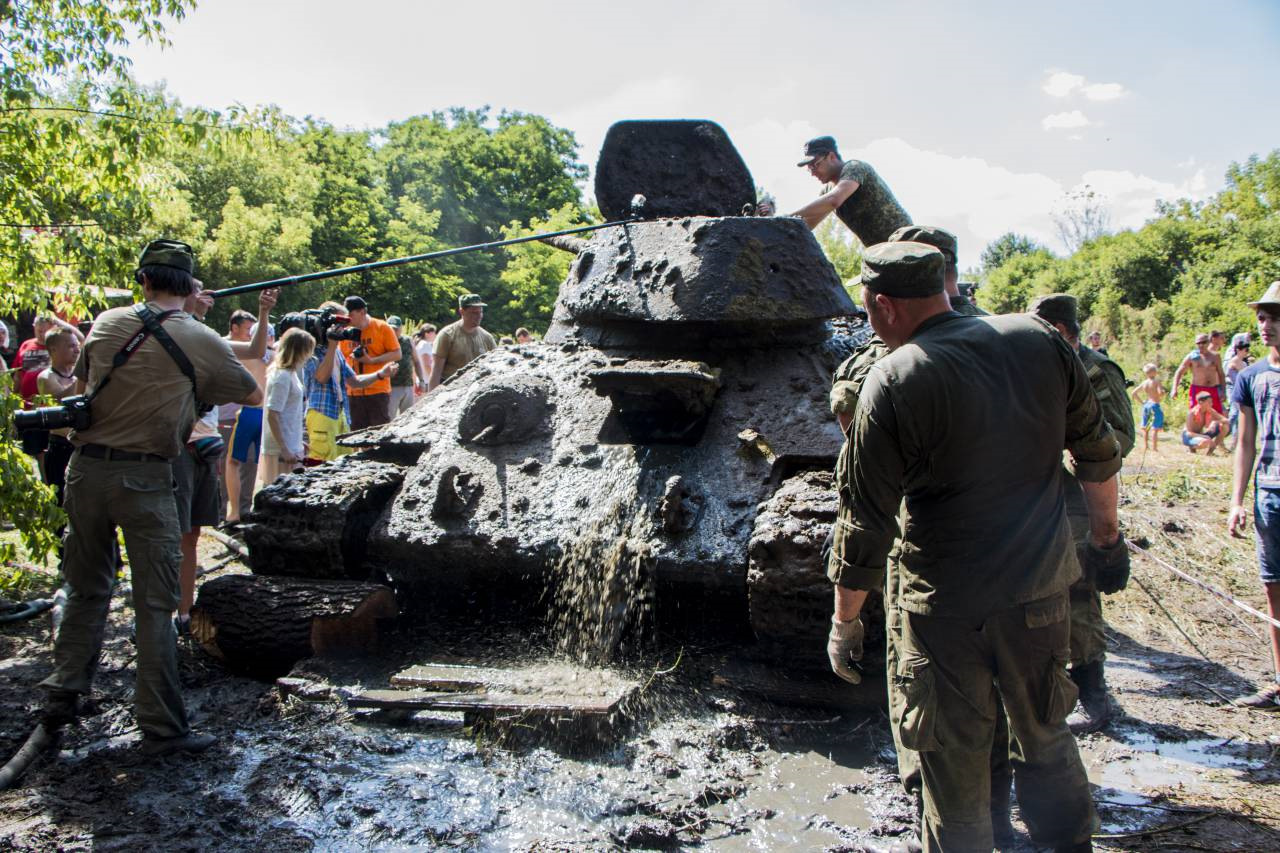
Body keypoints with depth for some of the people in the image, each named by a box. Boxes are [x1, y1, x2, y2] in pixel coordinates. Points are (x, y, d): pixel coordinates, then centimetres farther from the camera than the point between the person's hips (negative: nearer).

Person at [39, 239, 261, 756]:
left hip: (86, 469, 4)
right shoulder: (202, 341, -6)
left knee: (86, 590, 19)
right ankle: (161, 728, 3)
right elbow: (254, 396, 9)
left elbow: (81, 382, 22)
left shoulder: (108, 322, 5)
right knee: (155, 605, 0)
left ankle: (61, 697, 27)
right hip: (145, 479, -4)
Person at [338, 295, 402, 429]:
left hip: (378, 390, -4)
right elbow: (341, 360, 18)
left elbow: (397, 354, -5)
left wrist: (371, 360, -16)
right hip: (353, 392, 4)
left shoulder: (382, 328, -3)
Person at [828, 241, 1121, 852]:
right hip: (1042, 585, 5)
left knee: (954, 762, 12)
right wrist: (1107, 536, 25)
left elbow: (867, 523, -14)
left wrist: (844, 621, -3)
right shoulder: (1040, 342, -2)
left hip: (947, 606, -5)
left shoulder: (895, 380, -16)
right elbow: (1098, 453, 10)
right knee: (1046, 736, 24)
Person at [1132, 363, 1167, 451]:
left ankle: (1145, 445, 21)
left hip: (1146, 405, 6)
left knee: (1145, 427, 15)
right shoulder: (1157, 381, -11)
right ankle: (1154, 447, -6)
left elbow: (1134, 393, 10)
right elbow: (1161, 392, -22)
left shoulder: (1143, 383, 7)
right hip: (1155, 405, -6)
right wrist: (1161, 398, -1)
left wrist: (1141, 401, 14)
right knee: (1155, 428, -4)